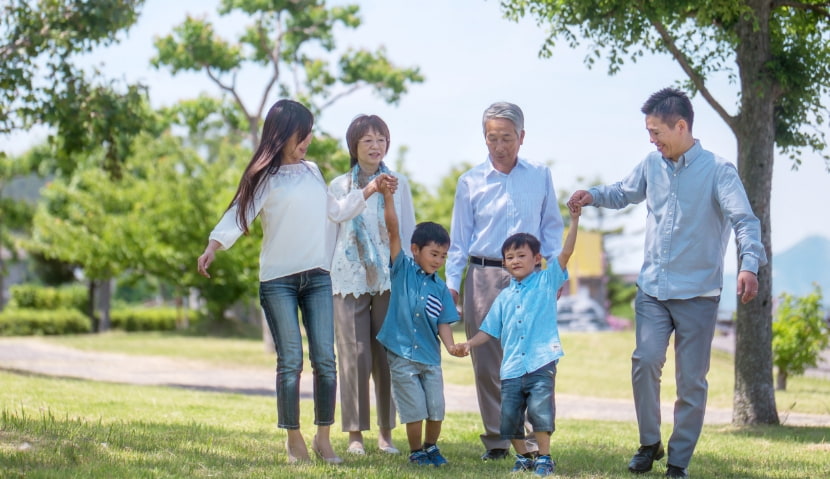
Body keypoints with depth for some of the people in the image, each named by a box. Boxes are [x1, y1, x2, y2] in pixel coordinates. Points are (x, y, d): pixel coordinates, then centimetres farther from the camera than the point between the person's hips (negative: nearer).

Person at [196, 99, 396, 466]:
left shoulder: (312, 171, 14)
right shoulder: (264, 177, -1)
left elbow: (335, 212, 23)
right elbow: (239, 214, -13)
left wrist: (369, 191, 21)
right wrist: (214, 246, -29)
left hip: (317, 277, 4)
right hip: (278, 280, -4)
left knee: (325, 359, -2)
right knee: (290, 361, -4)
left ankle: (323, 438, 7)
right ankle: (294, 440, 5)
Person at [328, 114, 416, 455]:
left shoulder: (398, 184, 10)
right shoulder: (339, 186, 9)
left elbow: (408, 232, 12)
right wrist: (325, 281, 8)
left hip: (389, 279, 0)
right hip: (350, 280, 0)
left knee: (388, 357, 1)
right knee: (355, 357, -5)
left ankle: (386, 432, 10)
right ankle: (355, 433, 3)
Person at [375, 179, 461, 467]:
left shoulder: (440, 288, 7)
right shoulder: (403, 269, -2)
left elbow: (443, 322, 2)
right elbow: (393, 230, -9)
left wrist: (451, 345, -17)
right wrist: (387, 196, -15)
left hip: (430, 356, 3)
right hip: (402, 354, -3)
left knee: (436, 408, 2)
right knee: (414, 409, -4)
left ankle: (431, 447, 25)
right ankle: (415, 451, 15)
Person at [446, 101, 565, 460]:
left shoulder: (540, 177, 9)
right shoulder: (470, 182, 8)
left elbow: (551, 228, 13)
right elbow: (459, 238, 9)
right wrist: (451, 283, 3)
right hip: (483, 276, 1)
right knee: (487, 361, 1)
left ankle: (532, 439, 2)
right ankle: (496, 440, 9)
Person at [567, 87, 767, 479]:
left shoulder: (717, 170, -9)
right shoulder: (652, 165, 7)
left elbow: (743, 220, -17)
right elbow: (624, 193, 24)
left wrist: (749, 263, -34)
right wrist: (594, 195, 3)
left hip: (698, 294, -3)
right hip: (652, 288, 3)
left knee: (691, 381, 3)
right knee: (645, 360, -13)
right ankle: (649, 443, 7)